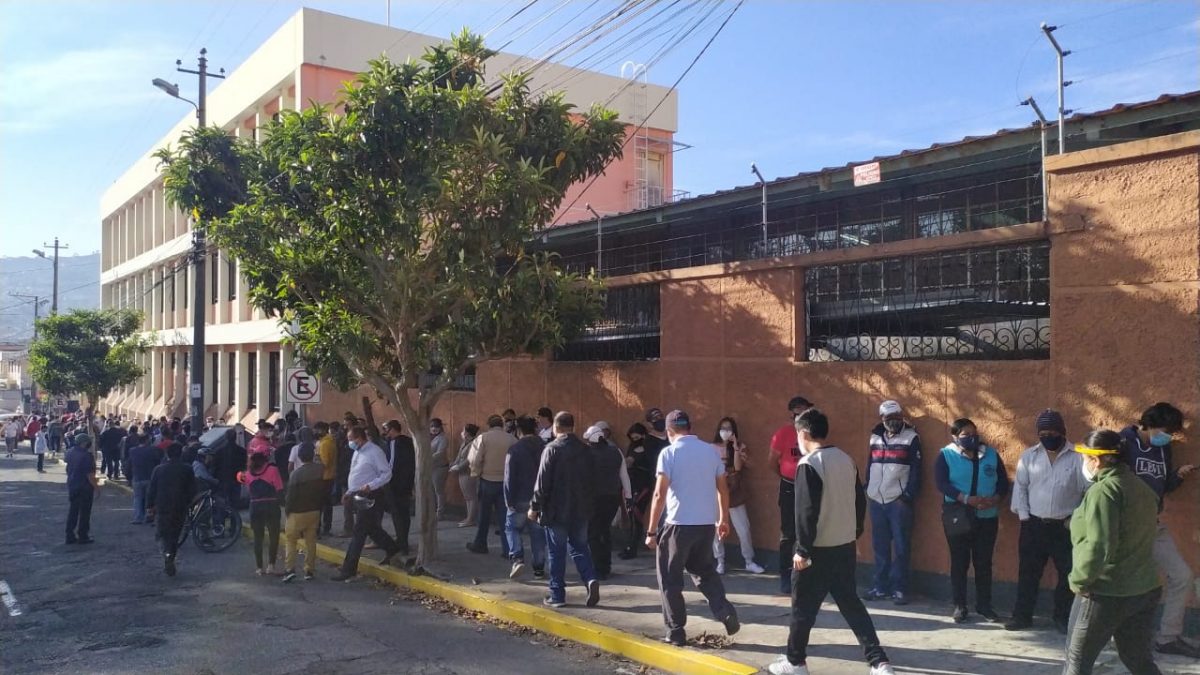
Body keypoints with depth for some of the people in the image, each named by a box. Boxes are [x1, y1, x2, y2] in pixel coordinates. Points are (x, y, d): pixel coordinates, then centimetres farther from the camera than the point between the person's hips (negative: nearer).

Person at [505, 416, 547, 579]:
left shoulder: (514, 449, -10)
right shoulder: (545, 448, 1)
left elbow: (509, 477, -11)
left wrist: (509, 500, -5)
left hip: (521, 498, -3)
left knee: (512, 527, 12)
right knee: (538, 532, 10)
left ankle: (517, 559, -7)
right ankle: (539, 568, 12)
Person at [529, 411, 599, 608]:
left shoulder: (552, 448, -12)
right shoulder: (584, 449, 5)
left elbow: (542, 481, -13)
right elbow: (590, 479, 9)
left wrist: (535, 506, -6)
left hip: (556, 510, -5)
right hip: (581, 509, 5)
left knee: (557, 552, 5)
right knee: (579, 547, 15)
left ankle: (557, 595, 9)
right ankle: (590, 579, -5)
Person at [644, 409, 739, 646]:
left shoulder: (669, 452, -8)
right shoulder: (710, 450, 6)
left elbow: (660, 494, -13)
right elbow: (723, 488, 11)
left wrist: (651, 531, -9)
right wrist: (724, 519, 23)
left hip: (678, 524, -5)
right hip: (707, 523, 5)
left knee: (670, 579, 9)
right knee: (705, 571, 24)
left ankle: (676, 632, 10)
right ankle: (726, 614, 11)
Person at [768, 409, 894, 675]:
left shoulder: (808, 464, -16)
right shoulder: (846, 460, 7)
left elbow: (806, 512, -20)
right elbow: (860, 502, 12)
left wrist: (802, 550, -15)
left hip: (818, 551, -7)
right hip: (845, 547, 7)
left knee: (803, 606, 8)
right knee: (851, 603, 14)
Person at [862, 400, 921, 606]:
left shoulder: (911, 438, -3)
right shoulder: (875, 437, 12)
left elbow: (916, 470, -6)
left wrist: (908, 496, -12)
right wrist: (868, 490, 10)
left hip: (899, 501, -4)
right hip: (876, 501, 5)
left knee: (901, 547, 0)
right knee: (880, 547, 10)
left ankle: (899, 589, 8)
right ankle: (881, 587, 18)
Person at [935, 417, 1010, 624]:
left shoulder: (991, 454, 7)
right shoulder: (946, 455, -3)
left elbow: (1003, 481, 6)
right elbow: (942, 483, -14)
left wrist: (995, 499, -14)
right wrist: (966, 499, -25)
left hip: (987, 517, 3)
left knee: (984, 562, 8)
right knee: (959, 562, 4)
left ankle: (984, 605, 20)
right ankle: (960, 606, 13)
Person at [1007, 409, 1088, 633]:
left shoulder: (1078, 457, -7)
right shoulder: (1028, 455, 2)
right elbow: (1020, 487, 6)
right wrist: (1024, 516, 0)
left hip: (1065, 527, -2)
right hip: (1033, 525, 2)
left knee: (1068, 574, 7)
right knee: (1028, 573, 8)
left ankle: (1063, 617, 23)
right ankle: (1022, 615, 18)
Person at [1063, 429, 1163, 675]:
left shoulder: (1103, 491, -19)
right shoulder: (1142, 487, 8)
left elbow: (1099, 547, -26)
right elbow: (1143, 536, 18)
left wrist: (1079, 580, -14)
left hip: (1107, 592, -8)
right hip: (1146, 588, 8)